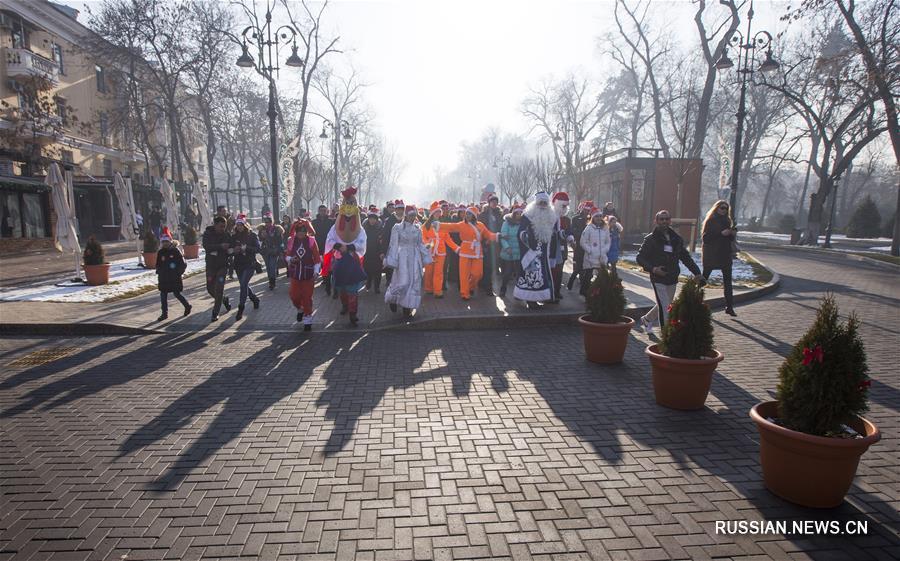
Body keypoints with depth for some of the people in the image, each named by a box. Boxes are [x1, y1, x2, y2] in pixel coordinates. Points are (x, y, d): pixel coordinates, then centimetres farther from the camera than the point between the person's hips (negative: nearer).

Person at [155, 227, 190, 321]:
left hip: (175, 278, -5)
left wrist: (178, 273, -13)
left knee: (177, 294, 2)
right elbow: (158, 265, 17)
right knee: (163, 295, 3)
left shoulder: (175, 251, -6)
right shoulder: (160, 252, 7)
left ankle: (187, 306, 25)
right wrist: (159, 272, 1)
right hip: (163, 279, 5)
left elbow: (183, 264, -6)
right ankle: (164, 313, 11)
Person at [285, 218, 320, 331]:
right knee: (294, 295, 2)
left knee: (307, 297, 2)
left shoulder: (311, 241, -7)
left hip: (308, 274, -2)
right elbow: (287, 255, 9)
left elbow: (317, 257, -5)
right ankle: (300, 309, 35)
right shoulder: (291, 241, -1)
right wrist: (290, 259, -14)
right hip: (295, 273, 2)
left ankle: (307, 320, 15)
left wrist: (316, 271, -12)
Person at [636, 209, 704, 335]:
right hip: (658, 279, -6)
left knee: (664, 305, 17)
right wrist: (653, 269, -22)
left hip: (672, 279, 6)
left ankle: (647, 319, 41)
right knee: (665, 307, -11)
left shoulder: (676, 238, 9)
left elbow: (686, 257, 14)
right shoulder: (651, 239, -6)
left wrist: (696, 272, 4)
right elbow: (640, 258, -7)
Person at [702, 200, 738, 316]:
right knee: (703, 279, 2)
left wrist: (732, 234, -4)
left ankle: (729, 307, 7)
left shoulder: (727, 221, 12)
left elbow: (730, 240, 17)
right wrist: (721, 233, -21)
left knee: (728, 280, 4)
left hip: (725, 255, 6)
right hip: (711, 255, -6)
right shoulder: (710, 221, -5)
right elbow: (706, 238, -15)